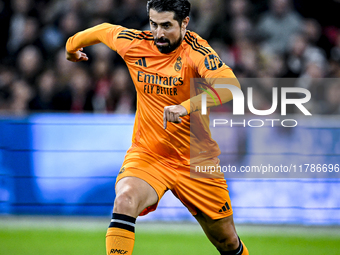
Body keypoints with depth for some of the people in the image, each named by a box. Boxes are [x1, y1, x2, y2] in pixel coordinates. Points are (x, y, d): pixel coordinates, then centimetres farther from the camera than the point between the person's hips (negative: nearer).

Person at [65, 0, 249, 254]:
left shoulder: (196, 50, -19)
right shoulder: (133, 43, -6)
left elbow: (230, 86, -35)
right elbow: (104, 30, 17)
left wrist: (185, 106, -48)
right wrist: (73, 46, 35)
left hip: (196, 161, -2)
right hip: (146, 154, 2)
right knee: (125, 201, -31)